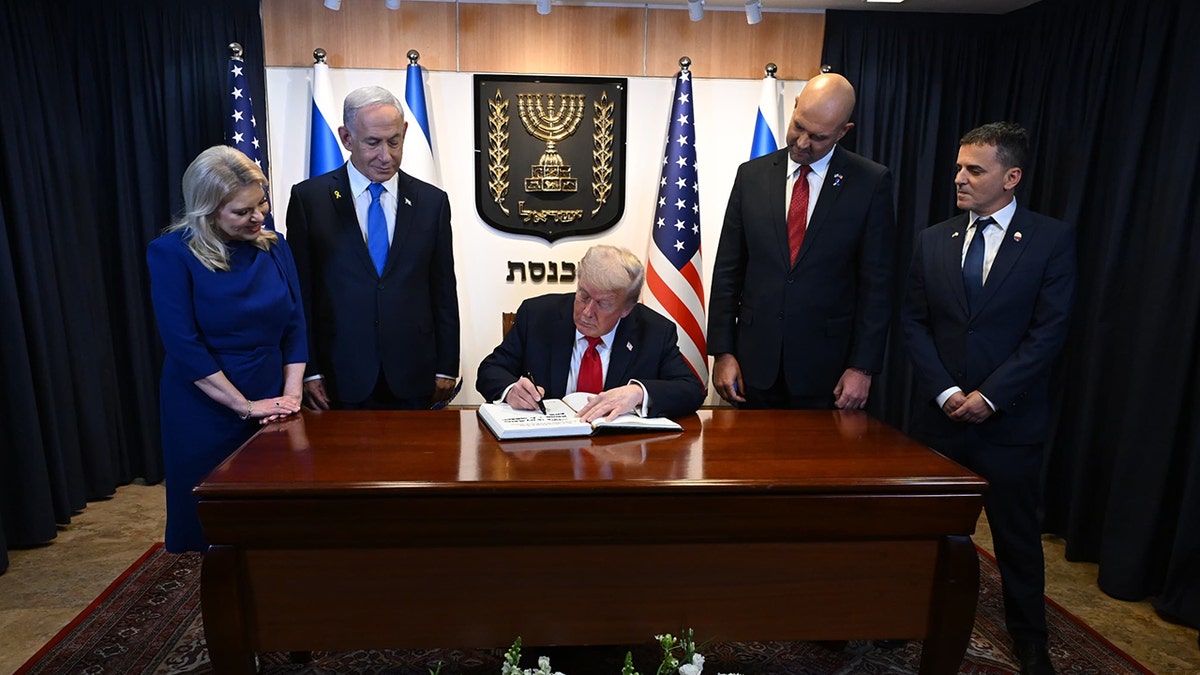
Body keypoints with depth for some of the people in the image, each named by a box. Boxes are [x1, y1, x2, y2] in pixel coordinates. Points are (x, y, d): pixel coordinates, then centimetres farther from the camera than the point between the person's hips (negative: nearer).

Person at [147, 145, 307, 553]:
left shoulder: (274, 247, 2)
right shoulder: (171, 253, -10)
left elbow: (295, 326, 2)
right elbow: (183, 344, -14)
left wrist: (290, 396, -8)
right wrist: (245, 406, -15)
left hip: (273, 411, 3)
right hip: (205, 416, -3)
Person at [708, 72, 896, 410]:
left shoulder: (872, 183, -2)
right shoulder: (752, 175, 4)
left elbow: (876, 282, -3)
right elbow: (728, 270, 4)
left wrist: (863, 367, -7)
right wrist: (722, 351, -1)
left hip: (826, 367, -2)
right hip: (755, 361, 2)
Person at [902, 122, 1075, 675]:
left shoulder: (1052, 240, -4)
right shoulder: (933, 240, 4)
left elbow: (1049, 332, -9)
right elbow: (914, 322, 2)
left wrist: (989, 395, -14)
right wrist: (945, 391, -9)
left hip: (1010, 419, -2)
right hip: (940, 415, 2)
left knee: (1017, 534, 12)